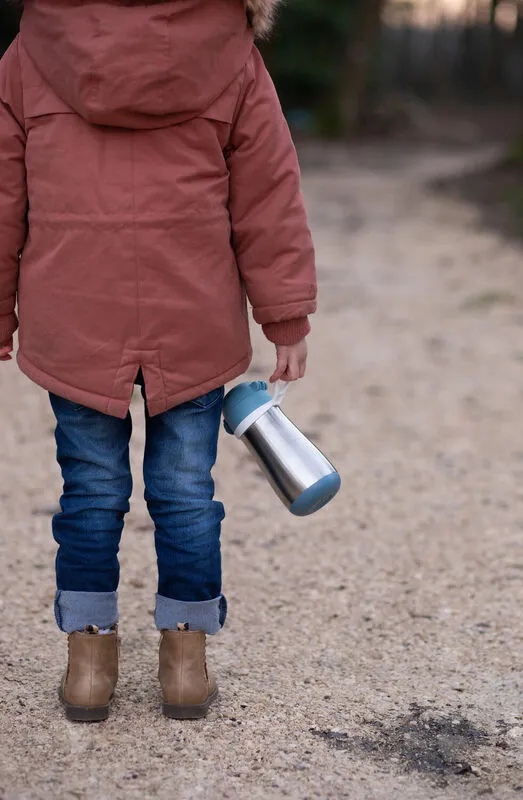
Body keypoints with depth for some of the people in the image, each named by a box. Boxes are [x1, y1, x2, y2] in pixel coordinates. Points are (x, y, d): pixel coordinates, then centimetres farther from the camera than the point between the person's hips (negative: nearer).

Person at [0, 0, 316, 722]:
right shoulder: (234, 63, 2)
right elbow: (268, 199, 3)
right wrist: (288, 317, 9)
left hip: (75, 326, 0)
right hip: (197, 329, 0)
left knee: (92, 491, 10)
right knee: (186, 492, 10)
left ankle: (90, 660, 20)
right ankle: (187, 659, 21)